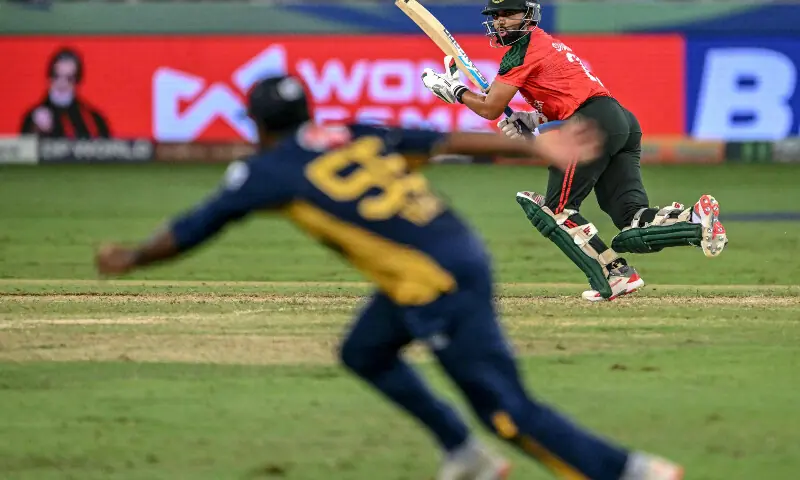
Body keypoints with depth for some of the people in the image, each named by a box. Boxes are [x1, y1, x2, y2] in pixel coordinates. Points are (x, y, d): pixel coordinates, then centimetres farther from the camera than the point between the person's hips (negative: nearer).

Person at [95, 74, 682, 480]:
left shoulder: (269, 171, 2)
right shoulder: (358, 135, 17)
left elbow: (191, 231, 9)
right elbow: (449, 140, 11)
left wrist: (131, 259, 25)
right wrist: (536, 146, 10)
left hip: (440, 284, -8)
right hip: (461, 253, 8)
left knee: (505, 406, -6)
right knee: (364, 353, 27)